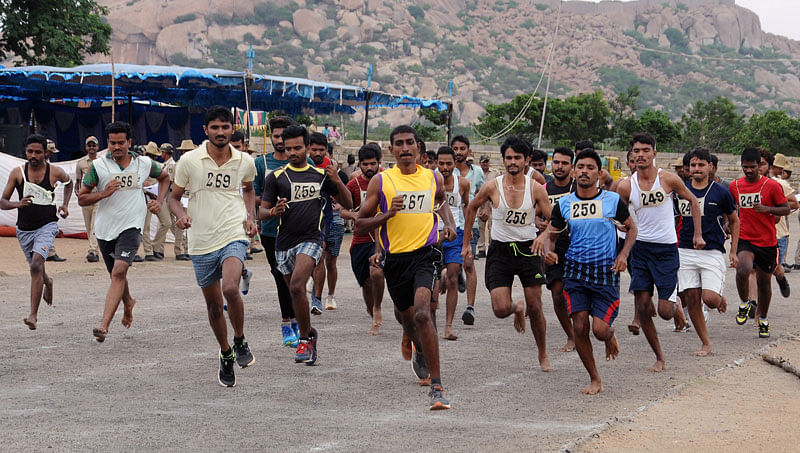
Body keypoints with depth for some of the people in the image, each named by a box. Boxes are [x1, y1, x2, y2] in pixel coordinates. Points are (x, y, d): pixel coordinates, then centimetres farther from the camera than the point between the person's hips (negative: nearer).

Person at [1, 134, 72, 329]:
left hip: (47, 226, -3)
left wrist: (65, 205, 8)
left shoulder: (55, 172, -6)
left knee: (36, 265, -24)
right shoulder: (17, 173, -6)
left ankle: (33, 314, -25)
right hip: (24, 229, 3)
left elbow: (68, 182, 20)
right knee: (36, 269, 19)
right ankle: (47, 282, 59)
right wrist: (17, 204, -26)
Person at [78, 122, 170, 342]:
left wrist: (159, 201, 9)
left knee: (119, 271, -21)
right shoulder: (98, 165, -3)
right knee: (116, 275, 17)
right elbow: (82, 198, 0)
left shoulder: (144, 164, 2)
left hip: (131, 226, -2)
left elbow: (164, 177, 24)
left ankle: (104, 326, -29)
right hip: (105, 228, 2)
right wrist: (103, 193, -17)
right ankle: (128, 303, 51)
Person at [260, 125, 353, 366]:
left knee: (296, 286, -23)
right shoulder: (276, 177, 3)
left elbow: (348, 204, 12)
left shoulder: (321, 175, 7)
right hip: (284, 243, 3)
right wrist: (274, 212, -20)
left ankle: (305, 337, -11)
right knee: (296, 292, 11)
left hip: (311, 239, -3)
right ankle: (309, 334, 32)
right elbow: (262, 211, 3)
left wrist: (337, 181, -6)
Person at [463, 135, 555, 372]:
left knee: (535, 308, 0)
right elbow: (471, 208, 11)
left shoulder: (536, 188, -5)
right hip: (500, 250, 0)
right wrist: (466, 242, 14)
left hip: (528, 248, 0)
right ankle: (517, 308, 26)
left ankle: (543, 355, 20)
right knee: (500, 310, -12)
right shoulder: (492, 187, -6)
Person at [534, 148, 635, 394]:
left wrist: (623, 255, -6)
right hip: (576, 270, 2)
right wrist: (548, 251, -12)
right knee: (580, 327, -7)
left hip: (606, 271, -2)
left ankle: (611, 336, 29)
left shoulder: (613, 200, -3)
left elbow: (631, 228, 10)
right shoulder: (563, 204, 2)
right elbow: (551, 235, 11)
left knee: (600, 330, -11)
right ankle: (595, 380, 10)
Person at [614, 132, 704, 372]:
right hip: (640, 247, 2)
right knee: (642, 308, -3)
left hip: (666, 248, -2)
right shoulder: (625, 186, -2)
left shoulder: (668, 179, -6)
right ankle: (659, 357, 12)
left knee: (665, 312, -6)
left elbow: (692, 201, 8)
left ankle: (674, 300, 32)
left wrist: (698, 234, 6)